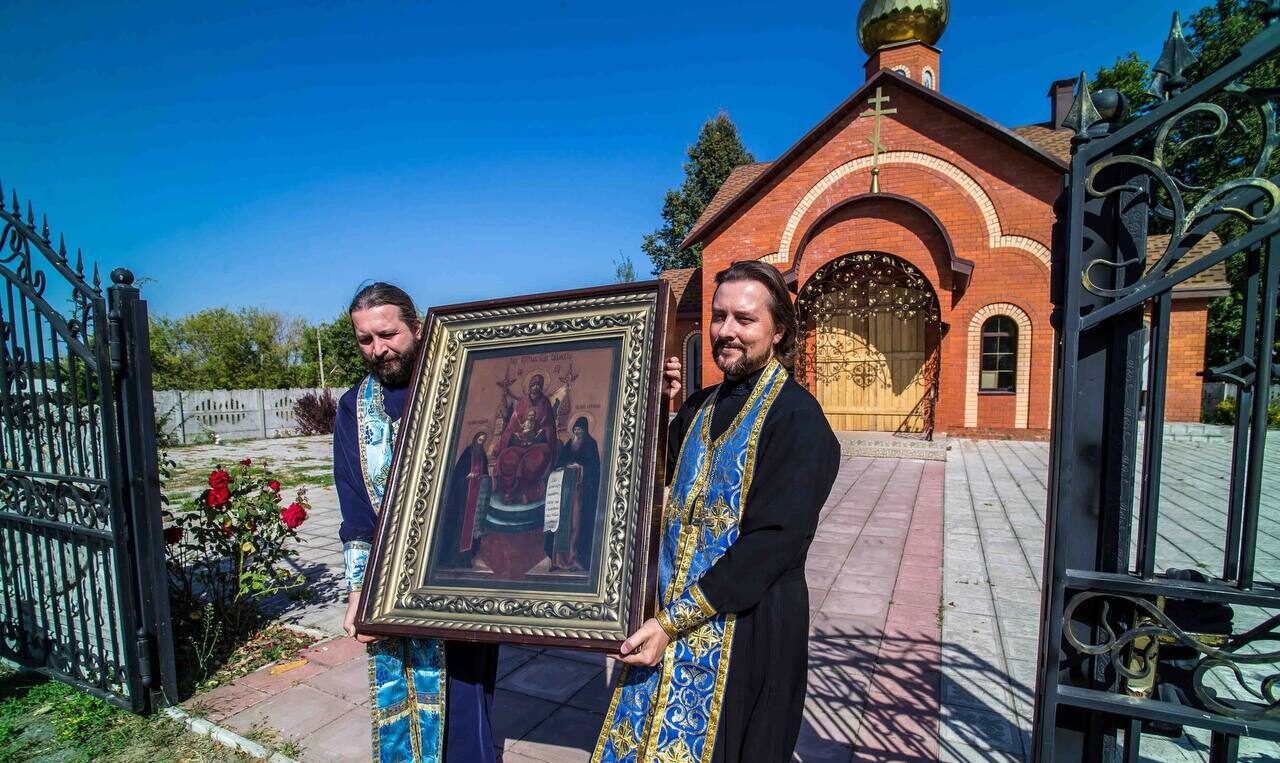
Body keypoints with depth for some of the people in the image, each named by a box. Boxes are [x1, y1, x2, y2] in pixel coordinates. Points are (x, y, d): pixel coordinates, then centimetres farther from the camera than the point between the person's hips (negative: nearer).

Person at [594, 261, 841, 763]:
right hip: (671, 616, 6)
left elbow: (772, 541, -22)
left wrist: (674, 621, -20)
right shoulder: (700, 407, 5)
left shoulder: (796, 417, -16)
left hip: (747, 630, -6)